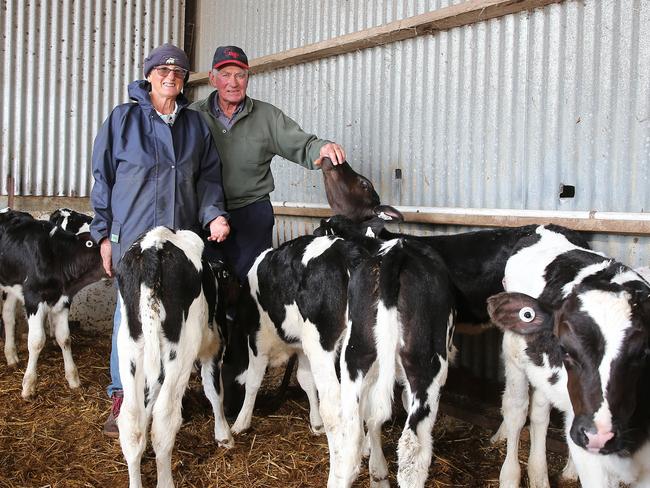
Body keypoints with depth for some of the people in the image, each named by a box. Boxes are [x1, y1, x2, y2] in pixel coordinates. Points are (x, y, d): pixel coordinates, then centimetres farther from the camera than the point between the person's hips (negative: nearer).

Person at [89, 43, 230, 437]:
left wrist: (214, 214, -6)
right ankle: (122, 399, 8)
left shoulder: (196, 124, 13)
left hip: (184, 237, 3)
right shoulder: (124, 118, 4)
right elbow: (103, 176, 4)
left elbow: (209, 178, 13)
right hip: (132, 237, -3)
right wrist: (104, 234, 0)